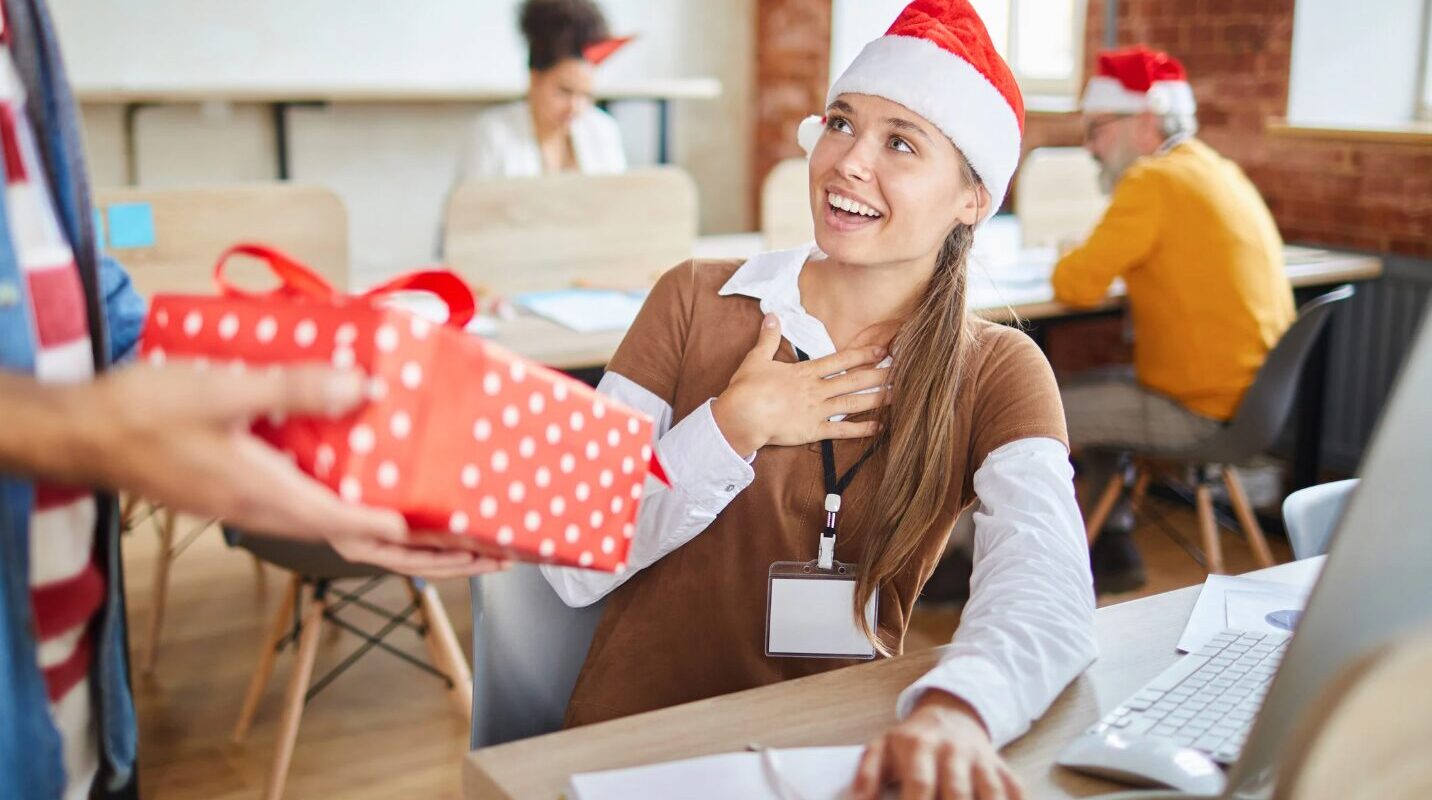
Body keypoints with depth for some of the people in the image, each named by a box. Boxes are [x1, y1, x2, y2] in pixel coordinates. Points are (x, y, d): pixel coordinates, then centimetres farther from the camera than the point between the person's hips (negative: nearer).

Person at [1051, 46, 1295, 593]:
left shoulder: (1155, 180, -17)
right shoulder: (1217, 171, 12)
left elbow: (1078, 286, -18)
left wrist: (1068, 265, 4)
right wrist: (1086, 264, 9)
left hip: (1201, 411, -10)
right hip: (1247, 392, 10)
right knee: (1090, 391, 24)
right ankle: (1112, 552, 27)